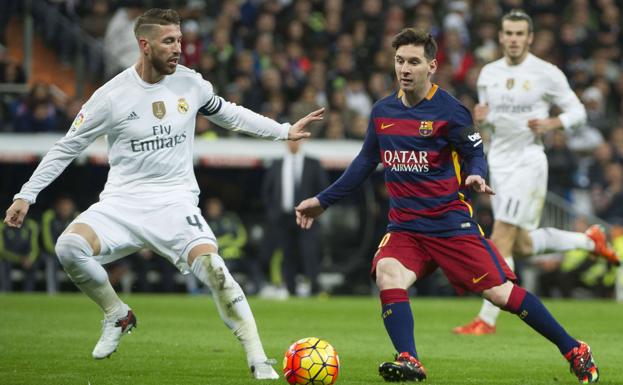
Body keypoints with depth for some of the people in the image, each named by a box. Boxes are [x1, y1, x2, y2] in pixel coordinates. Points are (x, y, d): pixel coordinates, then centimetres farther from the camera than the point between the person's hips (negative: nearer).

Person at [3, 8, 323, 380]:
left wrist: (284, 130, 20)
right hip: (123, 201, 0)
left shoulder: (190, 83, 1)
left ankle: (258, 360, -20)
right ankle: (118, 315, -1)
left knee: (212, 266, -26)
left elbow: (227, 113, 21)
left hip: (176, 200, 1)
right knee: (69, 246, -28)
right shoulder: (112, 95, -8)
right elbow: (67, 148, 1)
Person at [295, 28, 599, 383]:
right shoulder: (382, 112, 6)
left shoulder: (449, 111, -9)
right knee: (388, 274, -27)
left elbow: (475, 154, -5)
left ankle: (575, 352, 7)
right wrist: (323, 201, 18)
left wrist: (476, 175, -29)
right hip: (405, 226, 4)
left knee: (501, 292, -7)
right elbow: (365, 163, 18)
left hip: (451, 222, -4)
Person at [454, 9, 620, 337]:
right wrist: (481, 117, -4)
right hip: (498, 161, 6)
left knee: (501, 241, -12)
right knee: (522, 245, 11)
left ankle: (487, 320, -8)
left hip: (527, 161, -6)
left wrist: (550, 123, -19)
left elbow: (577, 112, 0)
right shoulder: (489, 73, 8)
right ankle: (589, 240, 35)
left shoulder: (547, 74, -7)